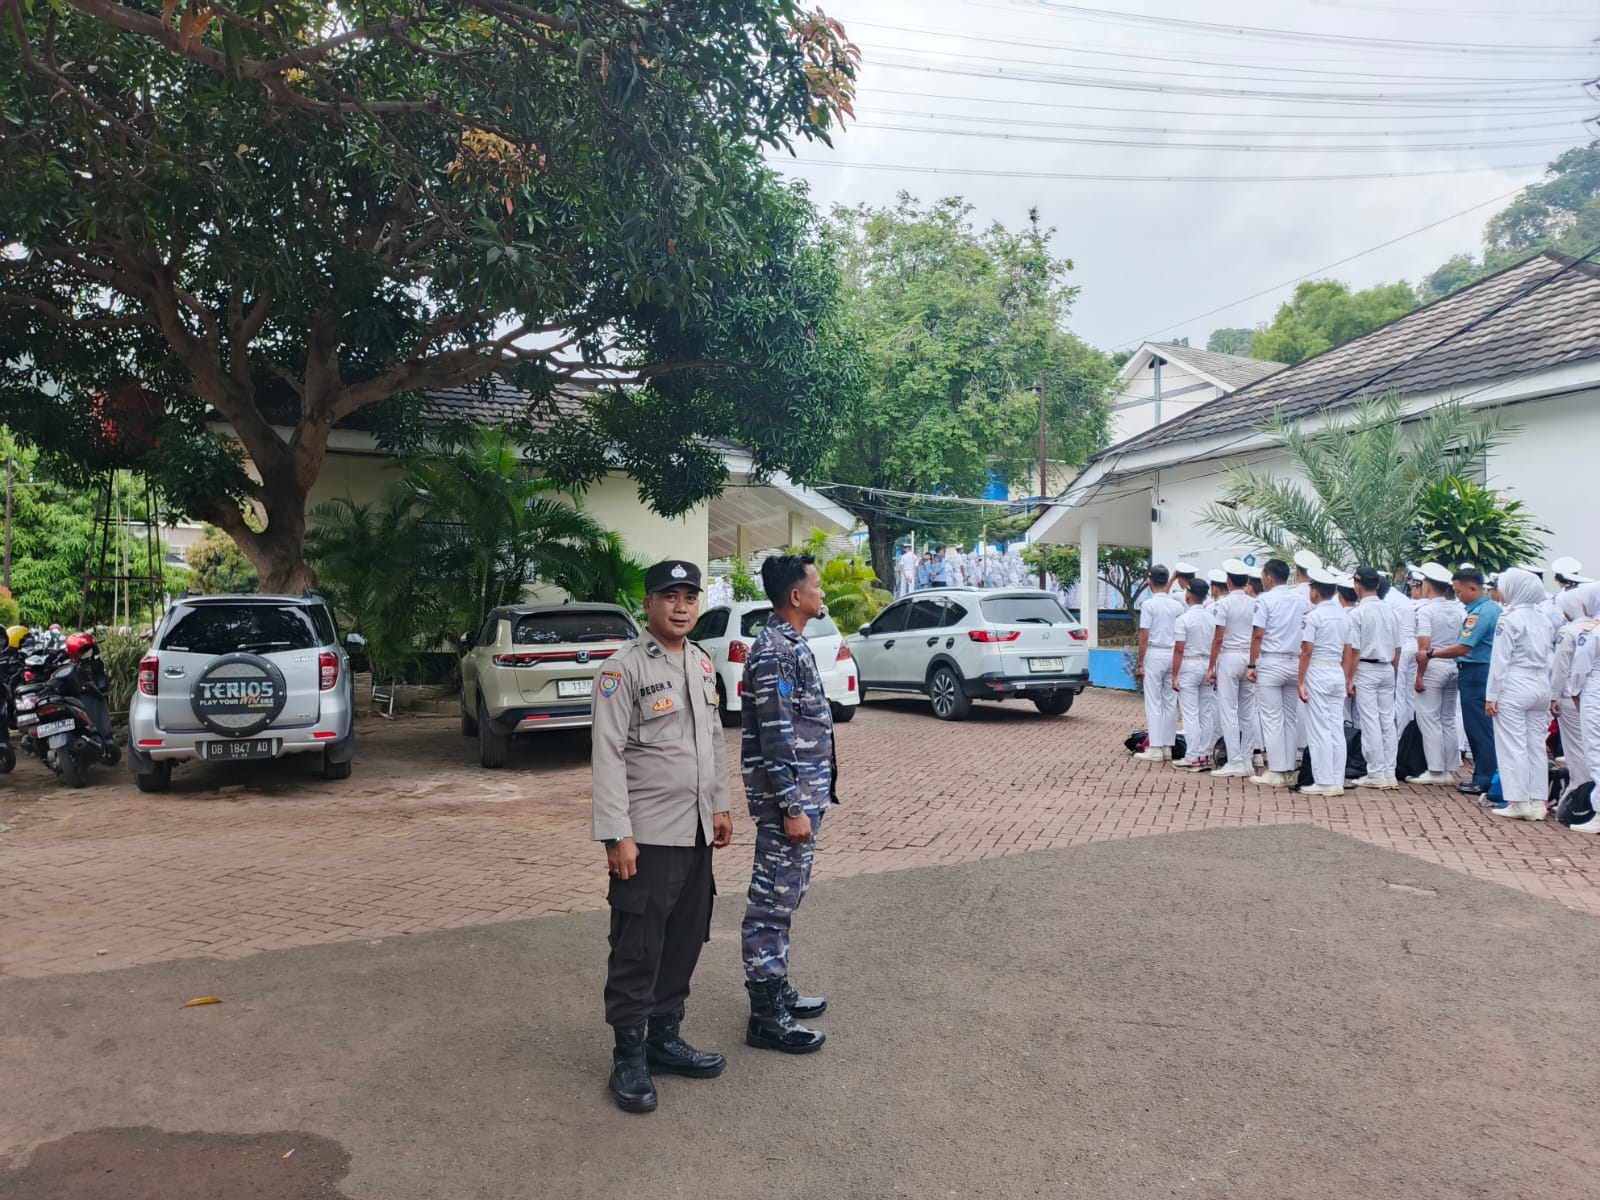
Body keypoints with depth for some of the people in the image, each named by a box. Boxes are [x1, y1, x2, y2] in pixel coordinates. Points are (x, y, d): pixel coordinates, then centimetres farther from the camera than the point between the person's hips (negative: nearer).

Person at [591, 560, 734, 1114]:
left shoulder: (702, 663, 11)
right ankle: (629, 1057, 16)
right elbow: (608, 756, -15)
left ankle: (664, 1037, 29)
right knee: (637, 950, 2)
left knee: (685, 942, 14)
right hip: (647, 836, -7)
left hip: (696, 833, 7)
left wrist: (719, 805, 15)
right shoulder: (624, 668, -12)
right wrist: (617, 835, -19)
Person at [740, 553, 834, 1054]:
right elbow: (775, 739, -22)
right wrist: (792, 808, -21)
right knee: (772, 902, 0)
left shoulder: (791, 645, 12)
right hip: (788, 799, -10)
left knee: (783, 898, 18)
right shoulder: (773, 653, -19)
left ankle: (777, 989, 31)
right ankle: (765, 1015, 9)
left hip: (805, 793, 10)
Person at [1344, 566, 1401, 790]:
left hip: (1365, 670, -6)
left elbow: (1352, 650, -14)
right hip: (1387, 670, 6)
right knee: (1388, 721, 8)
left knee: (1370, 722, -3)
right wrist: (1393, 672, 21)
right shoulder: (1390, 611, 7)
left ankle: (1376, 775, 0)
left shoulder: (1356, 613, -12)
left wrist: (1348, 680, -10)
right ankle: (1389, 774, 12)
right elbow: (1397, 648, 12)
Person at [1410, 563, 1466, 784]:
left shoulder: (1426, 610, -11)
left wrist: (1419, 676, -13)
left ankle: (1435, 771, 0)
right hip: (1454, 667, 7)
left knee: (1429, 719, 0)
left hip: (1433, 667, -7)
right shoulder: (1459, 609, 8)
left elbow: (1424, 646, -17)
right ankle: (1450, 770, 17)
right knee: (1448, 720, 13)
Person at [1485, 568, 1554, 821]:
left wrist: (1491, 696, -9)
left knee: (1513, 747, -2)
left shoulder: (1509, 617, -11)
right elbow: (1549, 658, 12)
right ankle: (1538, 802, 12)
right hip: (1541, 686, 7)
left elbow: (1500, 660, -12)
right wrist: (1547, 691, 16)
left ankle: (1518, 802, -1)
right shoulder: (1543, 618, 9)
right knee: (1536, 746, 10)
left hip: (1514, 687, -7)